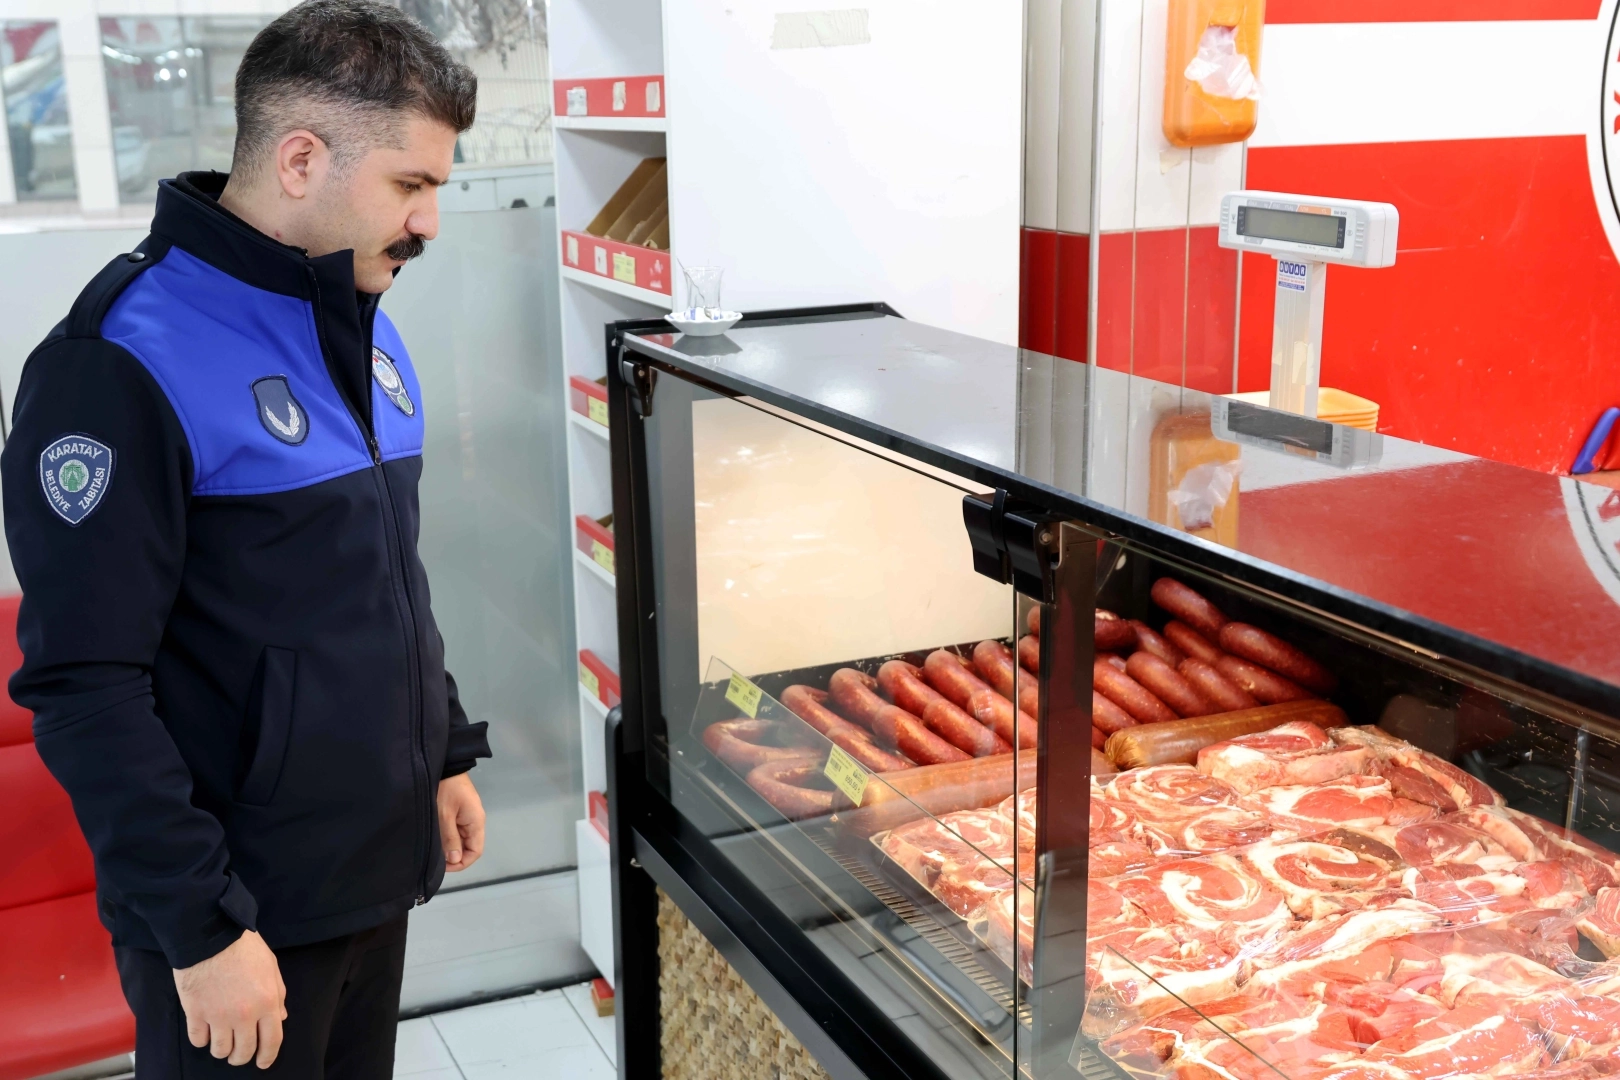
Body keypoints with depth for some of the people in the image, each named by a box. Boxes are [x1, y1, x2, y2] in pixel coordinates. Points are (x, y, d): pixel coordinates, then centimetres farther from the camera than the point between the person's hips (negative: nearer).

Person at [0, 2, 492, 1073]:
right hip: (242, 914, -7)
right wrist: (202, 926, -19)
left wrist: (447, 754, 15)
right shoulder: (122, 364, -20)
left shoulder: (364, 325, 6)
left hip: (381, 865, 7)